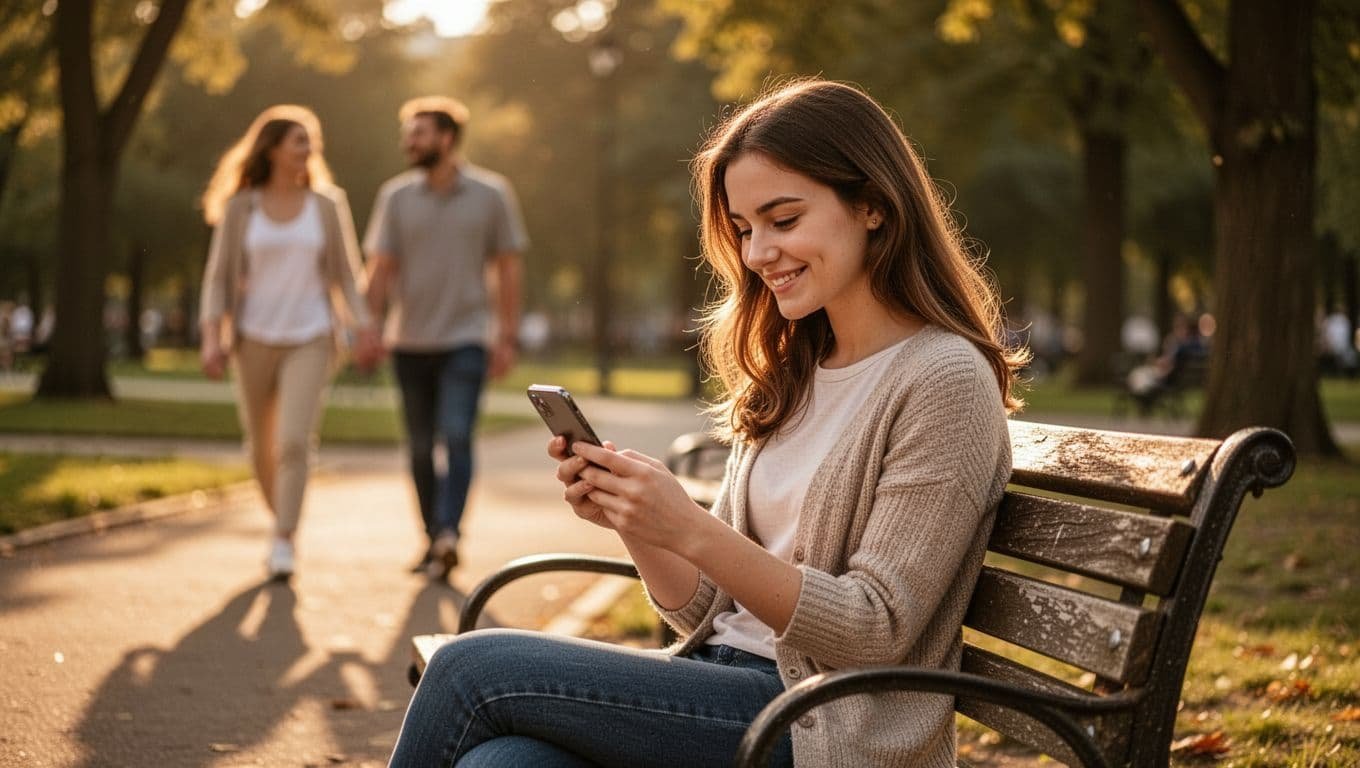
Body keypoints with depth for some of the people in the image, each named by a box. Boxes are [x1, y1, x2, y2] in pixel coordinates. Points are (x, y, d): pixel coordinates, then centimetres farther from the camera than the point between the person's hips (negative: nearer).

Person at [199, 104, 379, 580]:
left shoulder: (326, 205, 3)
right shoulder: (239, 207, 1)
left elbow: (345, 274, 7)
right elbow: (219, 277, 2)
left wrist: (363, 328, -5)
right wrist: (212, 338, -9)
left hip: (310, 339, -1)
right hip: (255, 339, 1)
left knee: (294, 442, -16)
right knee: (261, 448, 11)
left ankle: (283, 546, -13)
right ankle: (283, 520, 34)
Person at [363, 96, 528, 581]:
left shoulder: (492, 194, 0)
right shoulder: (396, 196, 5)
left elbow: (507, 268, 3)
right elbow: (381, 268, 5)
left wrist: (508, 338, -1)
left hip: (466, 340, -3)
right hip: (410, 341, 3)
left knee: (457, 436, -18)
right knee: (420, 446, 7)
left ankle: (448, 534, -24)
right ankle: (433, 540, 16)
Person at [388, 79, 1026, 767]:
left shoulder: (945, 380, -9)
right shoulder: (788, 374, 14)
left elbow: (875, 632, -14)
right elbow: (707, 607, 13)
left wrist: (690, 530, -23)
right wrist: (630, 519, -7)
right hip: (727, 683, 6)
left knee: (473, 668, -16)